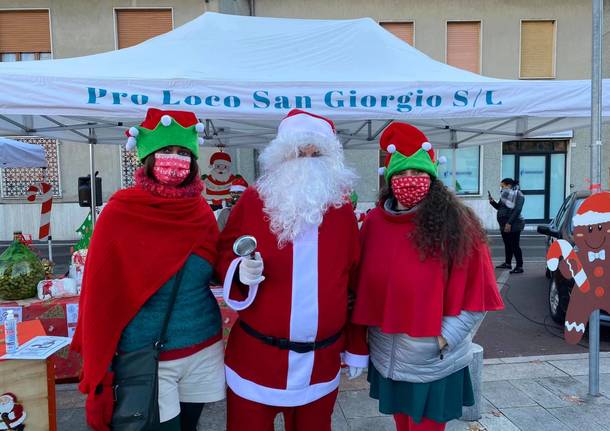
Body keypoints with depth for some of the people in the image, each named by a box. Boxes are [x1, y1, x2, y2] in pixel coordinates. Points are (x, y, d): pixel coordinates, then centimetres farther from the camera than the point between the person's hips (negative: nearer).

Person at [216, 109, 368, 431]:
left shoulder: (342, 209, 1)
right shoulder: (253, 200, -6)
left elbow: (355, 282, 4)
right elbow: (223, 256, -1)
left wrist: (357, 347, 6)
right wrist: (241, 271, -24)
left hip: (321, 361, 2)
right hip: (256, 356, -1)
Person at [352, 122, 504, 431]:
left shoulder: (457, 225, -14)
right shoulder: (374, 222, -4)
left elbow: (475, 298, -11)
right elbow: (364, 285, 3)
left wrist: (442, 338, -15)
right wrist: (368, 330, -3)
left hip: (434, 365, -3)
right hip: (388, 359, 4)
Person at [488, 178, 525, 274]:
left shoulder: (518, 195, -11)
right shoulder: (506, 194, 15)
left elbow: (517, 210, -21)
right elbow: (499, 207, 23)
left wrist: (509, 223, -27)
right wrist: (492, 201, 4)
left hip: (513, 225, -9)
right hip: (504, 225, 9)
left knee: (514, 246, -7)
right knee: (507, 245, 16)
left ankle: (520, 267, -3)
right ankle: (508, 263, 28)